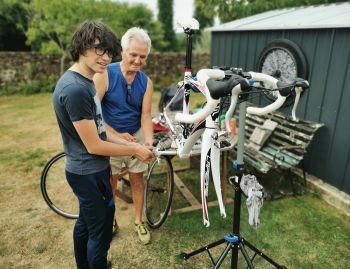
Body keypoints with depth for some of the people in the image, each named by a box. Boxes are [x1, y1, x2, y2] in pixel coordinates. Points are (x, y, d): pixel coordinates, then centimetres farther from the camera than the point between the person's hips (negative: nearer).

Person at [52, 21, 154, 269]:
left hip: (88, 170, 10)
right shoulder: (75, 88, -26)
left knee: (86, 222, 26)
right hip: (90, 173, -10)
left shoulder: (84, 81, 6)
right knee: (100, 232, 8)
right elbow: (94, 145, -23)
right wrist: (134, 150, -12)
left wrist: (130, 145, 4)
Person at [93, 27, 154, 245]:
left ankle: (139, 221, 32)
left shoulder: (146, 82, -6)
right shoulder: (105, 75, -17)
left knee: (137, 179, 12)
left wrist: (149, 140, -27)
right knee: (110, 182, 11)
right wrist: (117, 135, -24)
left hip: (136, 136, 3)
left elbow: (145, 115, -9)